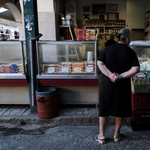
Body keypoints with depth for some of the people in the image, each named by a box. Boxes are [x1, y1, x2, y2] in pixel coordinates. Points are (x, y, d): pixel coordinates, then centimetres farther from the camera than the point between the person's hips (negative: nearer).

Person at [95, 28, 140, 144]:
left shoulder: (108, 49, 3)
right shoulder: (130, 52, -4)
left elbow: (100, 63, -8)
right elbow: (136, 69, -16)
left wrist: (110, 75, -14)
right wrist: (121, 76, -16)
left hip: (106, 83, 2)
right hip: (122, 85, -2)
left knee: (104, 109, 13)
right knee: (120, 110, 15)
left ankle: (101, 136, 21)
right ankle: (117, 134, 29)